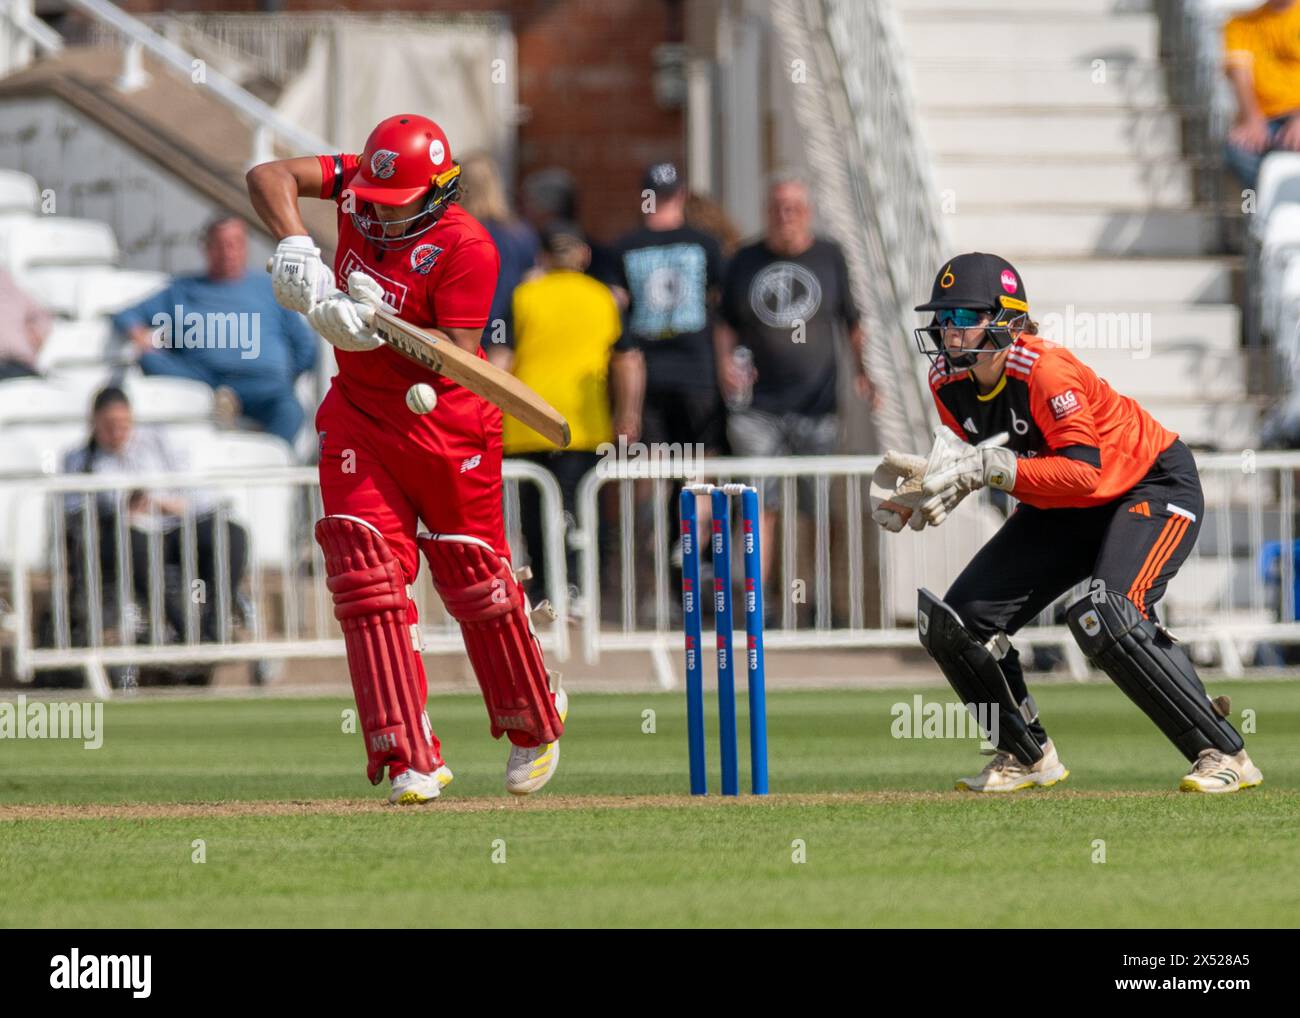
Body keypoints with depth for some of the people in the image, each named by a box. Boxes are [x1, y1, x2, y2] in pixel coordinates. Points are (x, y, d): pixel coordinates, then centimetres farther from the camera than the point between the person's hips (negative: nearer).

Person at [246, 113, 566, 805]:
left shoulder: (466, 248, -20)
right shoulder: (360, 186, -5)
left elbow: (456, 360, -24)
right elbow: (269, 176, -10)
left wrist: (382, 326, -35)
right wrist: (294, 245, -25)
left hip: (446, 424, -4)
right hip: (358, 419, 4)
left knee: (474, 578, 6)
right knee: (365, 577, -8)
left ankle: (535, 722, 31)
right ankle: (410, 759, -11)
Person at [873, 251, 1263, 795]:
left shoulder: (1046, 371, -31)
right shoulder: (947, 381, -9)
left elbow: (1084, 472, -37)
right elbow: (971, 465, 3)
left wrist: (993, 466, -45)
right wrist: (916, 499, -16)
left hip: (1152, 485, -8)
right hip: (1060, 510, 8)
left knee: (1109, 617, -32)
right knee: (954, 622, -1)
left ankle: (1225, 755, -22)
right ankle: (1027, 756, 18)